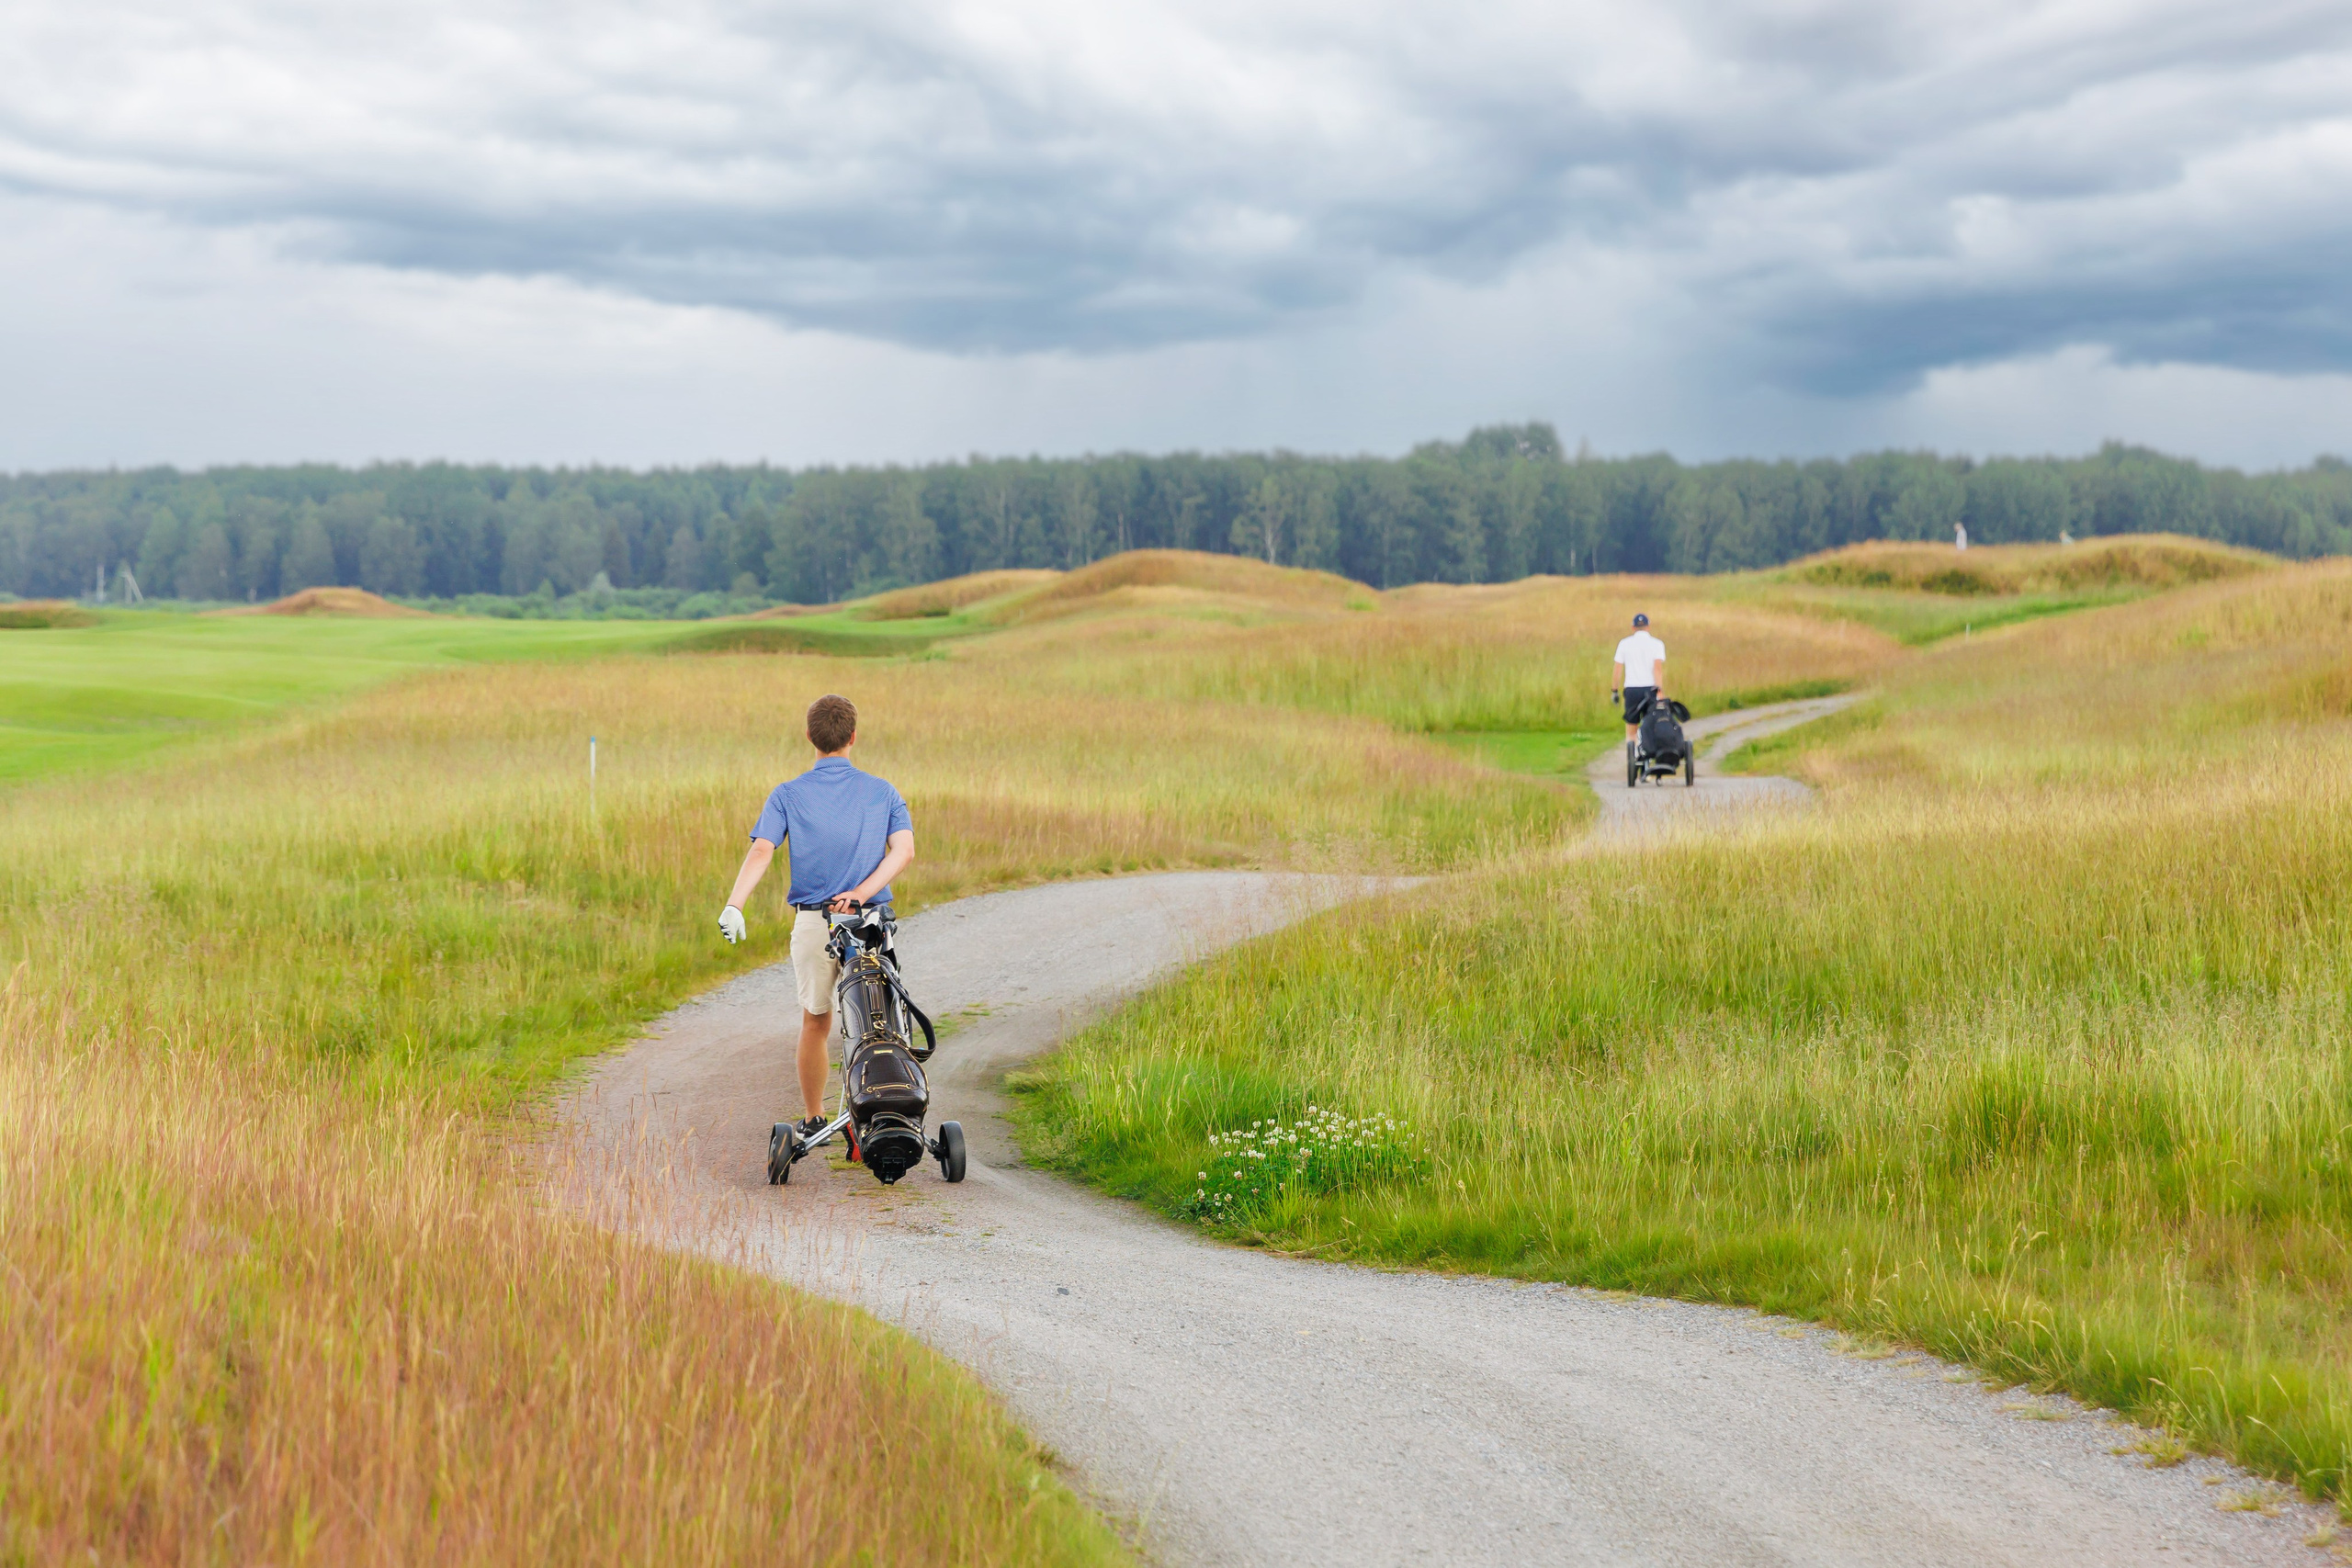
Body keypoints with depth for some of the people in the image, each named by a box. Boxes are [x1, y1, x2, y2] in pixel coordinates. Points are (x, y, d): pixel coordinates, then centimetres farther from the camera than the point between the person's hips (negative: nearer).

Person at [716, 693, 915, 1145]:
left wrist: (733, 905, -23)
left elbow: (760, 851, -13)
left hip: (811, 922, 1)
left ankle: (814, 1122, 24)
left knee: (815, 1023, 17)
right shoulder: (882, 792, 5)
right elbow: (904, 849, -10)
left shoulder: (788, 794, 2)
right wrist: (862, 891, -16)